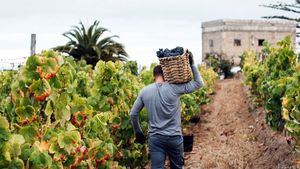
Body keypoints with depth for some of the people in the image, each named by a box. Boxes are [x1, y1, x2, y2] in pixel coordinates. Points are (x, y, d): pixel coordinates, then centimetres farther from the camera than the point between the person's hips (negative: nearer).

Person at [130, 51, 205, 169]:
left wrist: (138, 132, 20)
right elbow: (199, 83, -2)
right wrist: (192, 64, 3)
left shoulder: (144, 91, 1)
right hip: (174, 138, -1)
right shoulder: (174, 88, -8)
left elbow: (133, 114, 7)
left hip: (155, 138, 1)